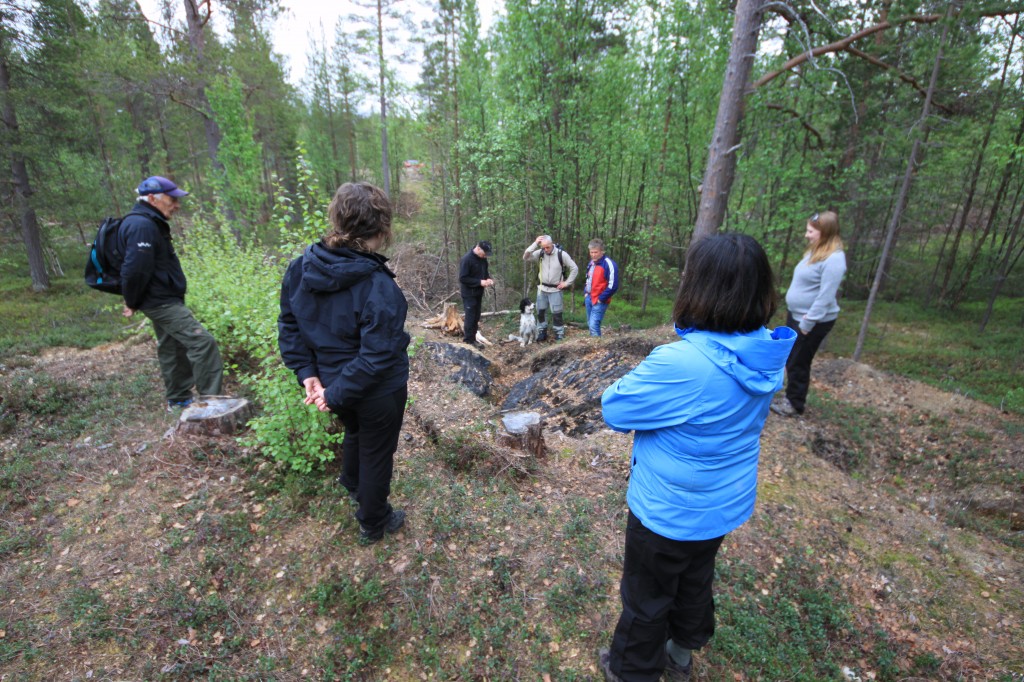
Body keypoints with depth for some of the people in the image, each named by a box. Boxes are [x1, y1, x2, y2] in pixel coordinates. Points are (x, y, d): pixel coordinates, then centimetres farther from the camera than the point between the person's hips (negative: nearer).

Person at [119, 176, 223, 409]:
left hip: (163, 300, 11)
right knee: (203, 342, -15)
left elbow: (135, 269, 23)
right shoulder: (142, 226, -18)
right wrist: (132, 303, -12)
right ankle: (211, 400, -11)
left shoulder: (151, 223, 15)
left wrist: (135, 301, 22)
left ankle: (178, 399, 30)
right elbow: (135, 269, -24)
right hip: (161, 301, -11)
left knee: (173, 347, 17)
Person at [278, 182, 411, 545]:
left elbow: (289, 325, -3)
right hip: (379, 392, -6)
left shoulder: (300, 267, -11)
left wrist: (307, 372, -3)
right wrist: (336, 394, -21)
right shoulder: (378, 287, -31)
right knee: (377, 452, 18)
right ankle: (373, 524, 41)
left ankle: (353, 485, 63)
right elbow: (377, 357, -31)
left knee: (354, 432, 35)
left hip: (333, 379, 6)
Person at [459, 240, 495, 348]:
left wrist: (488, 279, -3)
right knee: (470, 317, -3)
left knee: (476, 317, 12)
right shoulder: (466, 259, -20)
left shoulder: (483, 259, 4)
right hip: (469, 293, -8)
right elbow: (462, 278, -22)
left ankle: (471, 337, 22)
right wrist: (480, 282, -23)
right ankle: (469, 340, 8)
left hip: (478, 293, 8)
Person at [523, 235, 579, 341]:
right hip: (542, 288, 4)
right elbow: (526, 258, -15)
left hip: (555, 290, -4)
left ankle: (560, 335, 12)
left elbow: (575, 268, -8)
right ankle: (542, 333, 23)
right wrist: (535, 244, -22)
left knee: (556, 313, 1)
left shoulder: (562, 254, -14)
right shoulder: (540, 253, -5)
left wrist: (567, 282, -9)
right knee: (540, 311, 10)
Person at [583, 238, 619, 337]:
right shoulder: (591, 262, 10)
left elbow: (613, 286, -20)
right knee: (590, 324, 14)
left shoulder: (609, 264, -17)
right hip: (589, 298, 8)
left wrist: (601, 299, -17)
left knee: (594, 325, -14)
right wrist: (585, 292, 14)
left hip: (599, 301, -8)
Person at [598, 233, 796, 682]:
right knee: (696, 582, 31)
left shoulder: (678, 364, -37)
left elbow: (614, 410, -23)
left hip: (668, 512, -7)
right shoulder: (767, 356, -12)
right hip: (726, 505, 7)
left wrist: (641, 377, -6)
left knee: (647, 598, 20)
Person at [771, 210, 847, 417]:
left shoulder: (833, 259, -21)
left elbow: (825, 297, -24)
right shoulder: (815, 252, 9)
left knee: (798, 362, 4)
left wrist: (807, 324, -21)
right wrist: (797, 318, 17)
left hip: (814, 322, -9)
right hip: (796, 315, 9)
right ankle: (791, 396, 33)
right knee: (790, 360, 17)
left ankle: (795, 403, 20)